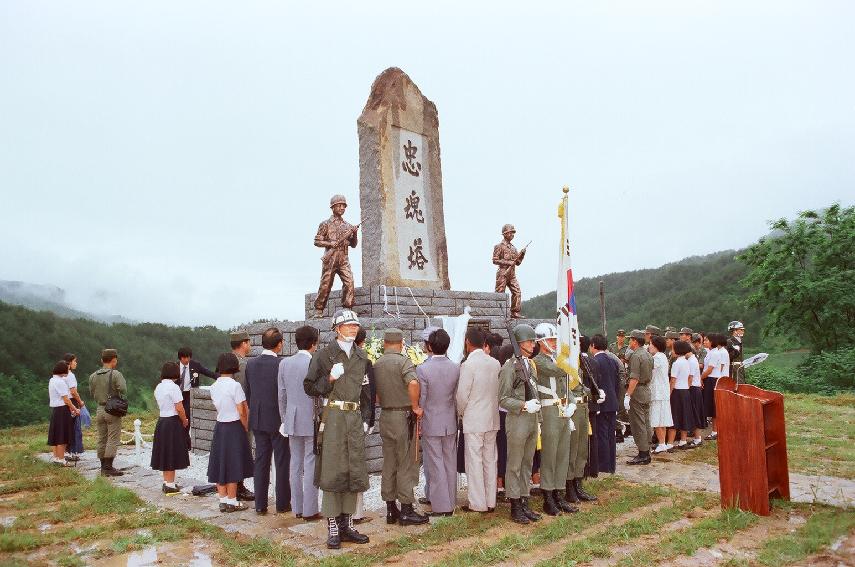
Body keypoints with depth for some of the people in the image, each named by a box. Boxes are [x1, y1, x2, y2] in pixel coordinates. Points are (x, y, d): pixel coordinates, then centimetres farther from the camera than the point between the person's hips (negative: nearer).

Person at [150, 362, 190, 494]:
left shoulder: (158, 387, 8)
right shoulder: (174, 387, -17)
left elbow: (160, 405, 13)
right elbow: (179, 408, -19)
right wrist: (185, 421, -2)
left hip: (161, 421, 8)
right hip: (173, 423, -8)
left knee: (164, 453, 14)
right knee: (172, 454, 0)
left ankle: (166, 482, 23)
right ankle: (170, 485, 6)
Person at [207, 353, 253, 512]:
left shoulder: (214, 387, 4)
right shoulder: (235, 386, -16)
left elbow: (218, 408, 8)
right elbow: (242, 412, -15)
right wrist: (246, 427, 1)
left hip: (219, 427, 6)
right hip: (234, 428, -6)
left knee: (220, 464, 11)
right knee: (233, 465, 2)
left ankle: (223, 500, 18)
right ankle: (232, 502, 9)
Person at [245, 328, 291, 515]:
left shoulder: (251, 364, 1)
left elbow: (248, 393, 8)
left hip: (257, 420, 5)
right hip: (278, 420, -5)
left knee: (261, 461, 12)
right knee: (282, 462, 7)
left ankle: (260, 505, 16)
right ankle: (282, 504, 15)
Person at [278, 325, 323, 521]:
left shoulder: (284, 363, 3)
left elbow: (281, 395, 8)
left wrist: (284, 420, 16)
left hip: (292, 422, 5)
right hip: (312, 421, -5)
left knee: (295, 464, 13)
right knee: (310, 466, 2)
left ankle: (297, 508, 21)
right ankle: (309, 510, 7)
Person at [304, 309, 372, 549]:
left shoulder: (361, 356, 13)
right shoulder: (324, 354, -3)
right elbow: (309, 387, -1)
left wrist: (365, 419, 9)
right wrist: (329, 379, -17)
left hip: (355, 418, 5)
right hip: (333, 417, -5)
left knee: (354, 472, 8)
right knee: (332, 472, -2)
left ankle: (347, 525, 20)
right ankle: (332, 528, 7)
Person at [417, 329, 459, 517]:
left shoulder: (422, 369, -15)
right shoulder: (456, 368, -4)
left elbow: (421, 400, -11)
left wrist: (418, 424, 1)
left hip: (431, 424, -4)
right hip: (451, 423, 4)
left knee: (435, 465, 4)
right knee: (450, 464, 13)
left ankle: (441, 506, 8)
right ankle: (450, 503, 22)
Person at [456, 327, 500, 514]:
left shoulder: (468, 365, -15)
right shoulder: (495, 363, 2)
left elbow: (461, 396, -14)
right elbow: (499, 391, 8)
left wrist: (460, 414, 3)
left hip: (473, 421, -6)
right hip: (492, 419, 6)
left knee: (474, 461, 3)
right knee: (490, 460, 13)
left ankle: (478, 503, 8)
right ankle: (491, 501, 21)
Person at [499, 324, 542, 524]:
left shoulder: (531, 365, 12)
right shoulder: (510, 367, -13)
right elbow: (503, 399, -13)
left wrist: (536, 405, 12)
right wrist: (524, 405, -22)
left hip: (532, 419, 8)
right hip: (517, 420, -8)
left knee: (527, 464, 15)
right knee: (514, 465, 3)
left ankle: (524, 503, 25)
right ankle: (515, 506, 13)